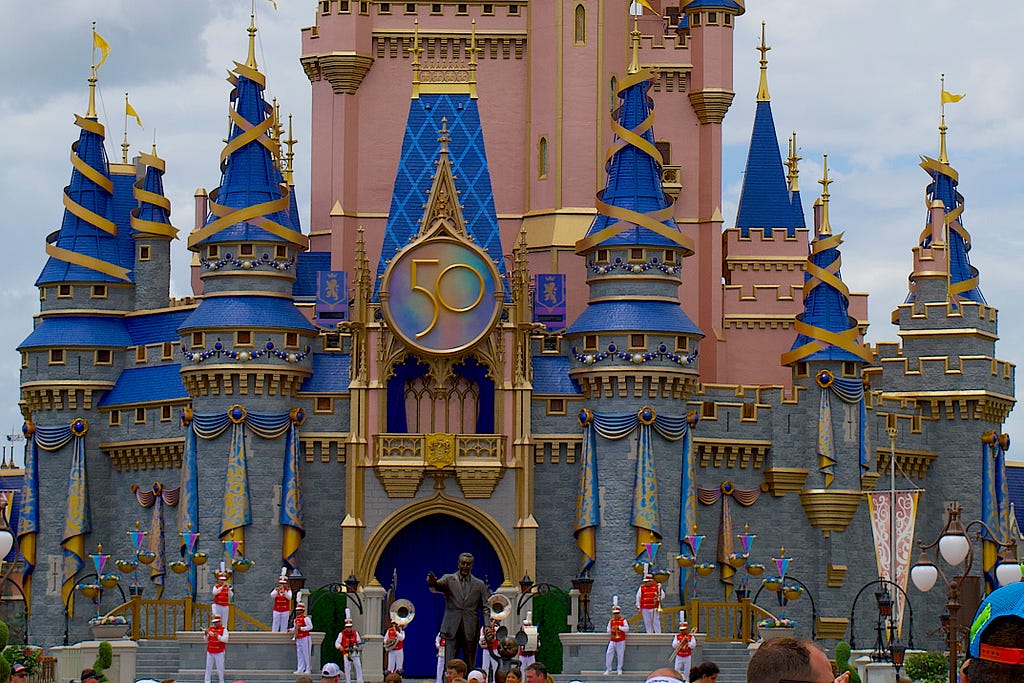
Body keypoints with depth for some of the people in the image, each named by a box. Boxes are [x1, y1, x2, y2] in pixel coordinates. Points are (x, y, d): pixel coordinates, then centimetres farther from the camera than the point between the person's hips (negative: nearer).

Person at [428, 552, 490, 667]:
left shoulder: (479, 584, 11)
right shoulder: (449, 579, 6)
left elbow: (485, 607, 9)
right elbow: (438, 587, -14)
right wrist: (433, 583, -40)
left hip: (470, 631, 2)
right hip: (452, 629, -2)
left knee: (469, 665, 4)